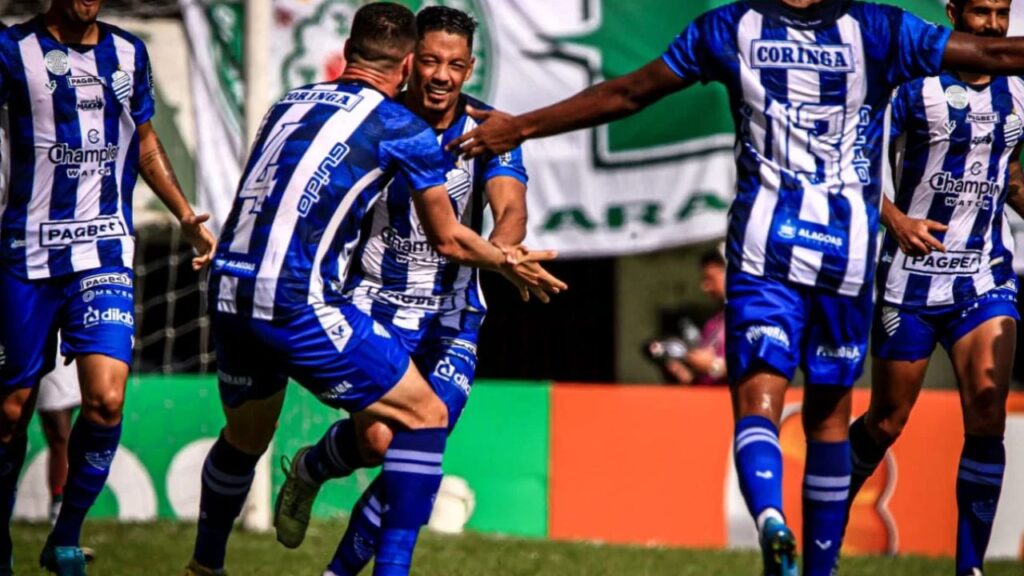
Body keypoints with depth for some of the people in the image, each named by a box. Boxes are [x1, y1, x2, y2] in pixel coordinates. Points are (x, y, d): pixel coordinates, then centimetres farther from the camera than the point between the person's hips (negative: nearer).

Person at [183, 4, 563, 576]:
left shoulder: (288, 104, 17)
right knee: (425, 418, 5)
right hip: (300, 305, -7)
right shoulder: (405, 131, 1)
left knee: (245, 437, 30)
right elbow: (447, 240, 12)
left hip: (229, 294, 7)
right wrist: (509, 263, 31)